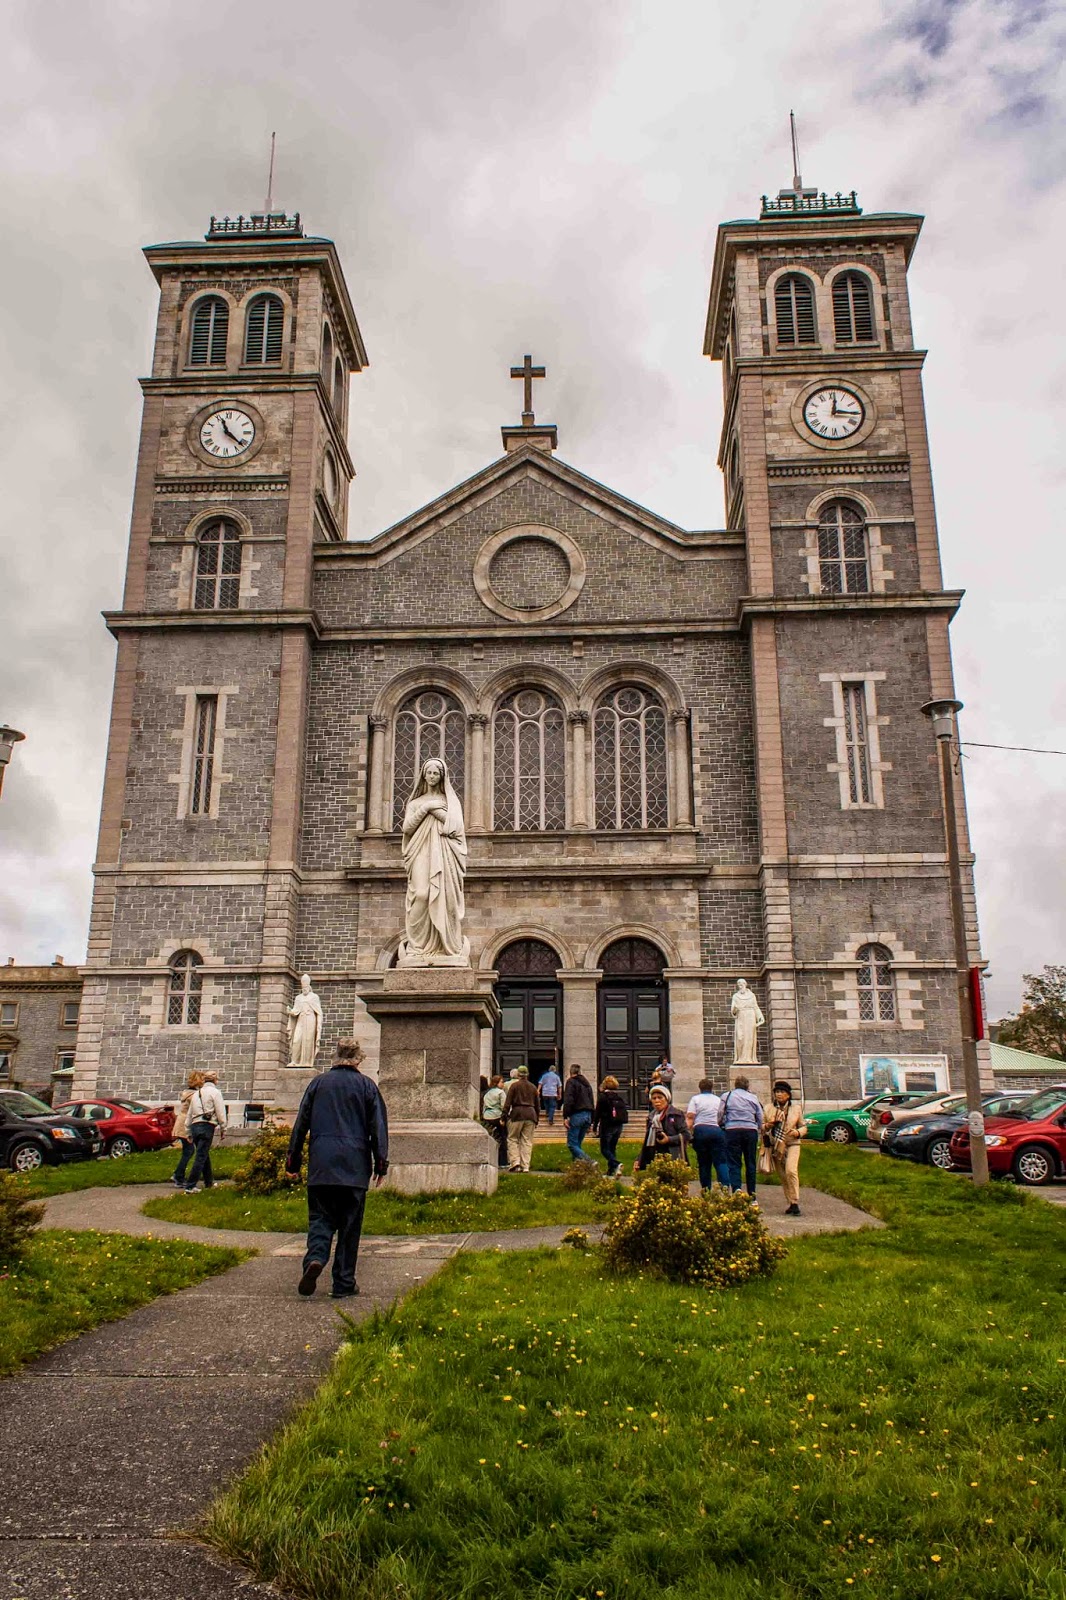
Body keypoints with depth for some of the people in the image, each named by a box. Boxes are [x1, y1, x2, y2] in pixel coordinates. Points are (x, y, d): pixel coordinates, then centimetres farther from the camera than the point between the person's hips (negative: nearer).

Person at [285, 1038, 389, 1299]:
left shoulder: (318, 1082, 7)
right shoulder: (367, 1086, 3)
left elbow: (301, 1123, 8)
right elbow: (378, 1127, 0)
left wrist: (292, 1160, 15)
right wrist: (381, 1164, 4)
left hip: (320, 1165, 1)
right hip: (354, 1167, -1)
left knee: (320, 1218, 7)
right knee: (349, 1225, 6)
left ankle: (315, 1258, -20)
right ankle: (343, 1284, 7)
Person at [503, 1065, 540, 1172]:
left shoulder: (514, 1085, 2)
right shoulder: (533, 1087, 15)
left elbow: (507, 1103, -4)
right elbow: (537, 1105, 18)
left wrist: (504, 1116, -2)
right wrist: (537, 1119, 22)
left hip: (517, 1113, -4)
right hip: (530, 1114, 4)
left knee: (512, 1139, 5)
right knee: (527, 1141, 5)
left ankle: (515, 1162, -10)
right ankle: (525, 1166, 1)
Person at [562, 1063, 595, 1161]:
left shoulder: (571, 1082, -1)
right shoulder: (587, 1084, 22)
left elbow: (568, 1100, -13)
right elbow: (592, 1103, 23)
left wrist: (565, 1117, -14)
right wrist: (590, 1122, 25)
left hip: (577, 1115, -7)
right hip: (587, 1115, 7)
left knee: (571, 1144, -8)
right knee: (577, 1144, 14)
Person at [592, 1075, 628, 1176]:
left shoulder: (603, 1097, -7)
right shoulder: (621, 1097, 7)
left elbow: (597, 1113, -6)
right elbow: (625, 1112, 9)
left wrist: (595, 1127, 2)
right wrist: (620, 1123, 16)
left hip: (607, 1126, -5)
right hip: (619, 1126, 6)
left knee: (604, 1149, 1)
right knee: (612, 1148, 15)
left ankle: (616, 1164, -23)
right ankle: (611, 1172, 14)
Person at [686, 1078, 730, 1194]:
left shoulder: (695, 1099, 9)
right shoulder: (718, 1100, 16)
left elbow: (690, 1117, -2)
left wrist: (688, 1132, -5)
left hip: (700, 1130, -1)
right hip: (716, 1130, 1)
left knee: (704, 1163, 6)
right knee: (721, 1161, -2)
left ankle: (706, 1191, 6)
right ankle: (725, 1186, -21)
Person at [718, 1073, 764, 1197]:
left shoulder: (727, 1096, 4)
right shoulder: (753, 1098, 10)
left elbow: (720, 1115, 1)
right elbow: (760, 1118, 11)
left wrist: (722, 1124, 20)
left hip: (733, 1130, -2)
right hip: (751, 1130, 2)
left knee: (734, 1163, -2)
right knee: (750, 1163, 11)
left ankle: (736, 1188, -24)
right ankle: (751, 1194, 13)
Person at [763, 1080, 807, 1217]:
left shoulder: (796, 1108, 6)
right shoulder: (769, 1108, 8)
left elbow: (803, 1127, 10)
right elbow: (762, 1126, 13)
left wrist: (798, 1132, -11)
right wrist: (767, 1126, -10)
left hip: (792, 1144, -2)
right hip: (775, 1146, 2)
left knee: (791, 1171, -21)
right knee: (782, 1176, 4)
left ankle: (795, 1203, -15)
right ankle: (790, 1203, 15)